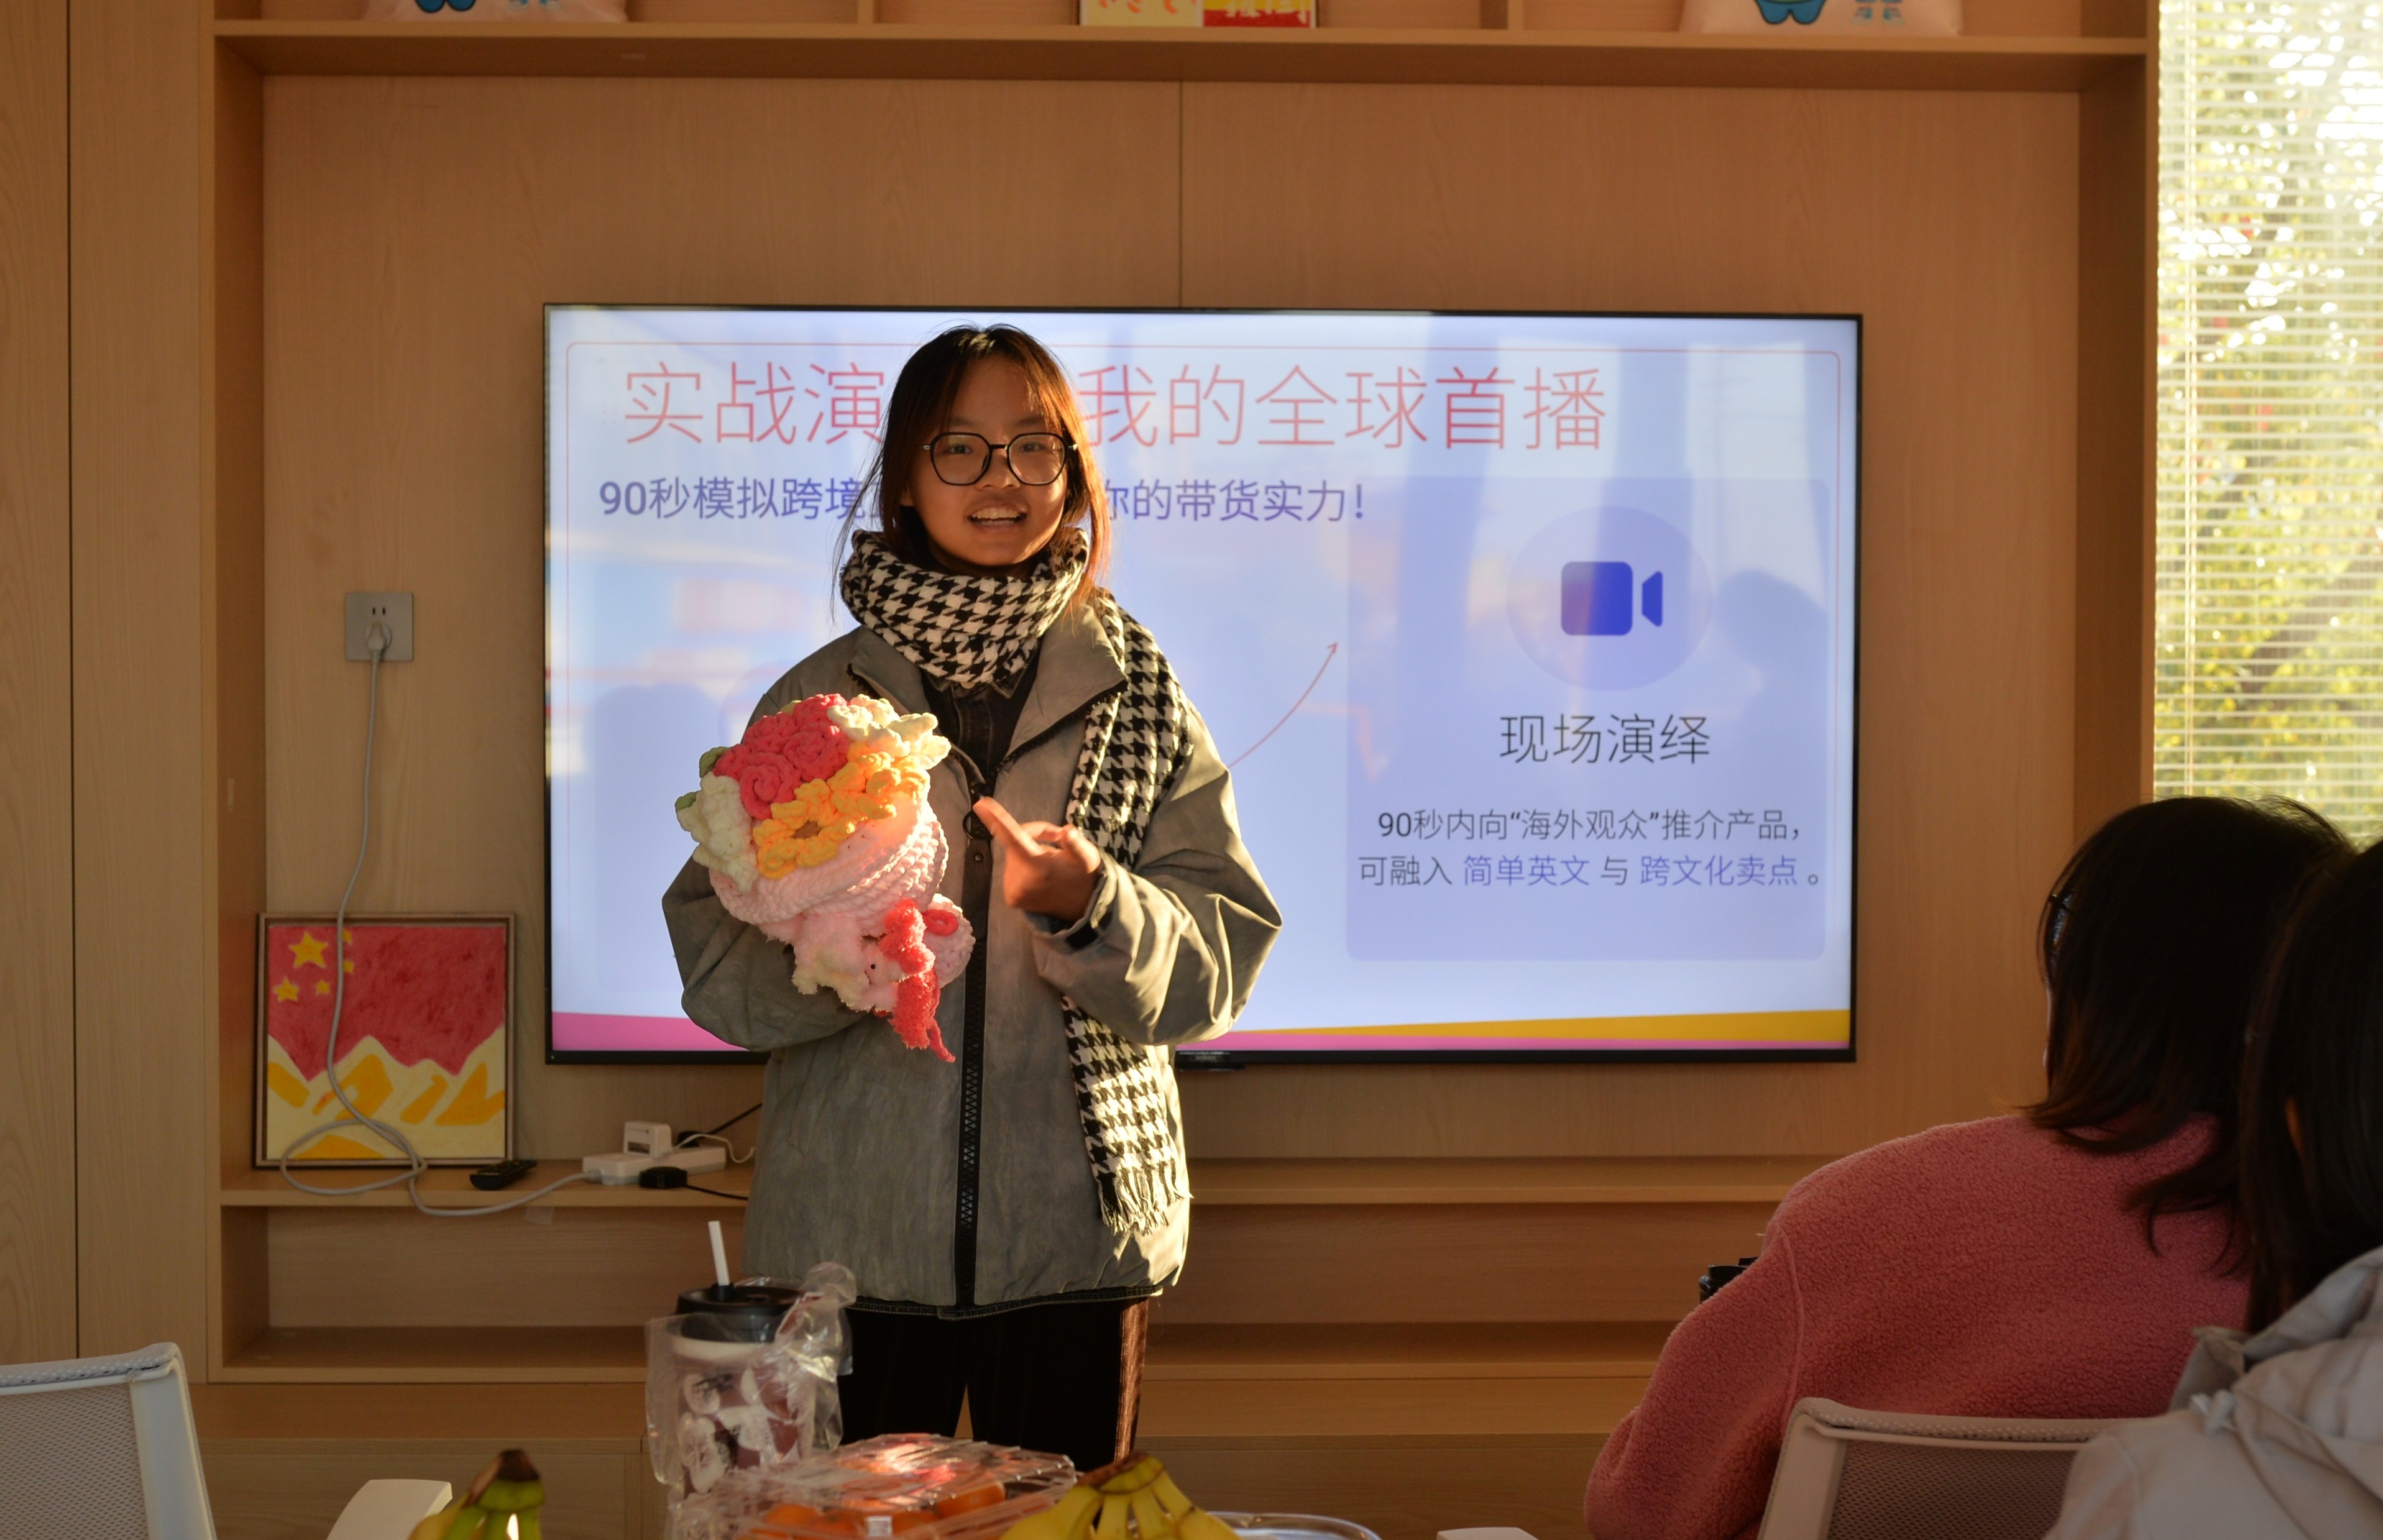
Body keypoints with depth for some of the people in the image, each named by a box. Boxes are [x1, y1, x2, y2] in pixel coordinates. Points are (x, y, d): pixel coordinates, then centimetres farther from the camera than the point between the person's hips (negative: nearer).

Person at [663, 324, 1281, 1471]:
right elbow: (713, 960, 1)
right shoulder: (819, 697, 4)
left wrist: (1090, 910, -18)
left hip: (1075, 1234, 0)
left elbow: (1216, 967, 0)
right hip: (852, 1236, 0)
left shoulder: (1136, 690, 4)